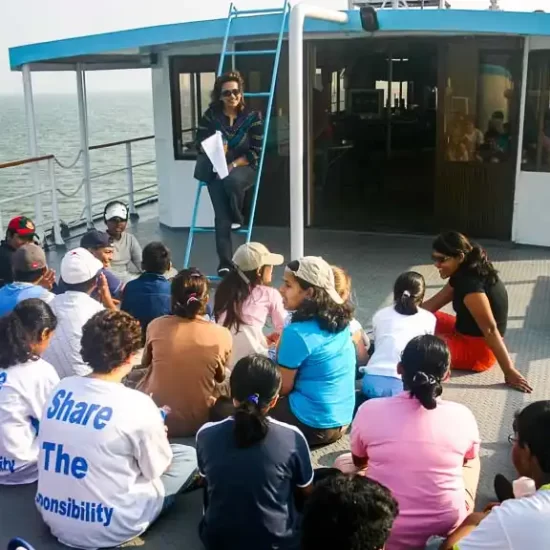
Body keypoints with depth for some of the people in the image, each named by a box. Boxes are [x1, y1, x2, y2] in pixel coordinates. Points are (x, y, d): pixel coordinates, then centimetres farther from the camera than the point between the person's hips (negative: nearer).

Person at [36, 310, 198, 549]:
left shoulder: (61, 389, -3)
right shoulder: (137, 404, -20)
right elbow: (157, 469, -4)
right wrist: (157, 435, 17)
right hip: (106, 531, -6)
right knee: (188, 456, 7)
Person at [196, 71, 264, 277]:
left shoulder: (252, 117, 0)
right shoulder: (211, 115, 4)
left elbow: (256, 152, -5)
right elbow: (200, 143, 4)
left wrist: (233, 165, -15)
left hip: (244, 168, -1)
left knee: (232, 180, -38)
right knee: (221, 216, -17)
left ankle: (238, 219, -9)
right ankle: (224, 262, -19)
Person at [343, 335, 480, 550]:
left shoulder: (370, 410, -16)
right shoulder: (462, 416, -14)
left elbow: (358, 461, 4)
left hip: (384, 528, -2)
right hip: (448, 524, 2)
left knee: (341, 462, 25)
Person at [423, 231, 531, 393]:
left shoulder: (470, 285, -29)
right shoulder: (464, 273, 2)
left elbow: (490, 330, -28)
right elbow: (433, 303, 9)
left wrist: (510, 371, -25)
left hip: (478, 350, -10)